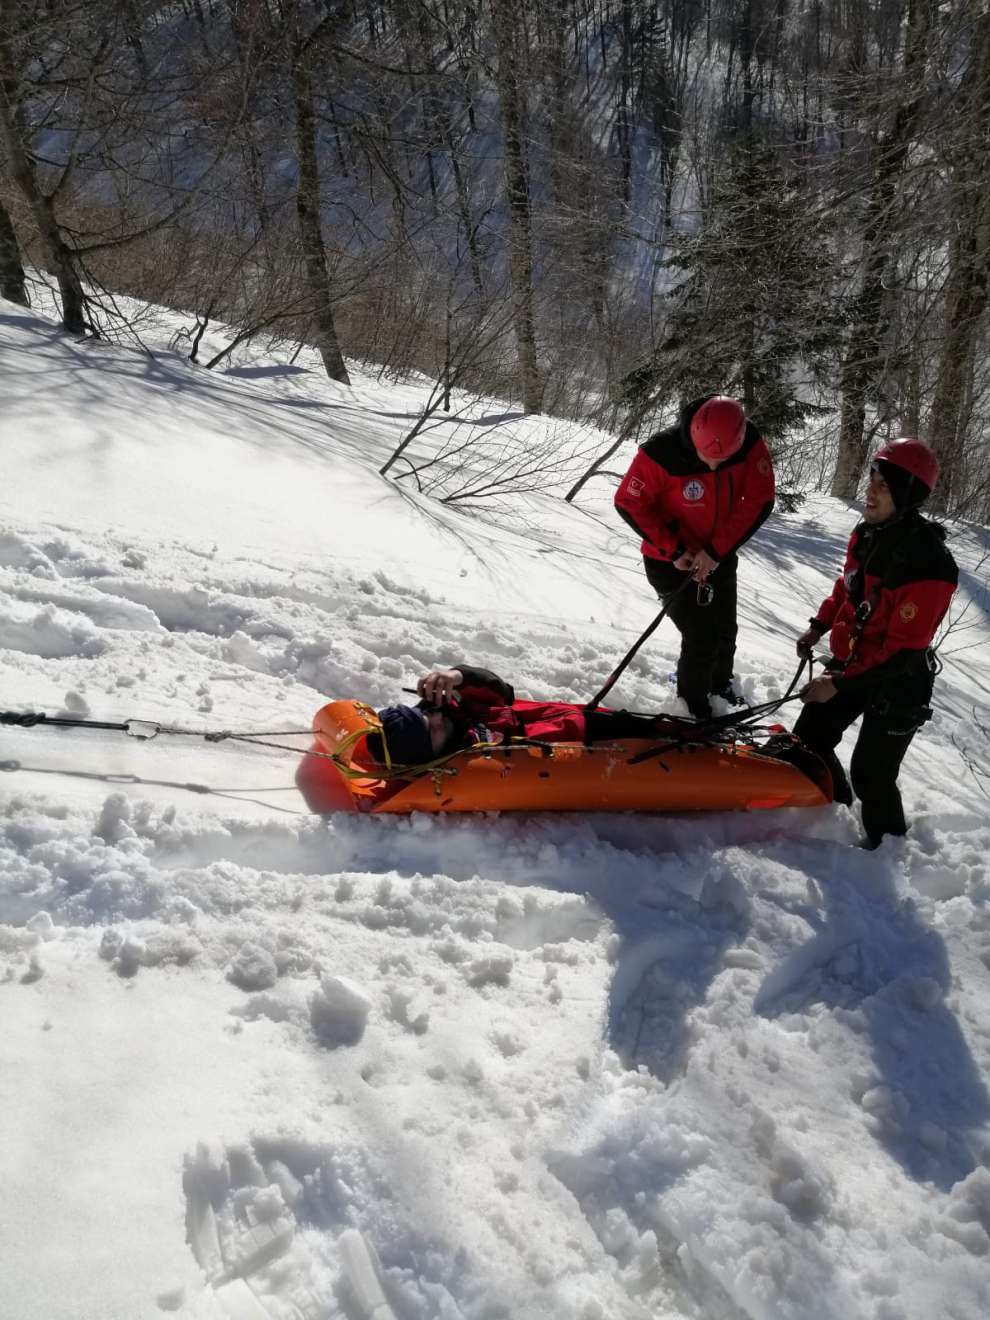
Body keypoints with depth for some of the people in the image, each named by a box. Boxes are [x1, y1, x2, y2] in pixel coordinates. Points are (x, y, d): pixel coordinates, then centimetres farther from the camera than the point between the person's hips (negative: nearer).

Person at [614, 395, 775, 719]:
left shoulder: (751, 445, -21)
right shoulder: (661, 452, -31)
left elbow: (759, 501, -15)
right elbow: (629, 503, -19)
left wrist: (717, 550, -20)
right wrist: (673, 550, -22)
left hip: (719, 556, 4)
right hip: (672, 561, -4)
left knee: (725, 632, 19)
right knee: (702, 638, -7)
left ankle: (720, 688, 48)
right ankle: (694, 710, 19)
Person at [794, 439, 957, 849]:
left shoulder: (929, 566, -29)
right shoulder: (868, 532, -4)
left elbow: (902, 651, -27)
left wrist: (839, 684, -26)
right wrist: (819, 626, 10)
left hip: (897, 684, -8)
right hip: (850, 662, 8)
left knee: (870, 775, 0)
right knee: (807, 740, 15)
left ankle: (887, 843, 27)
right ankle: (837, 810, 41)